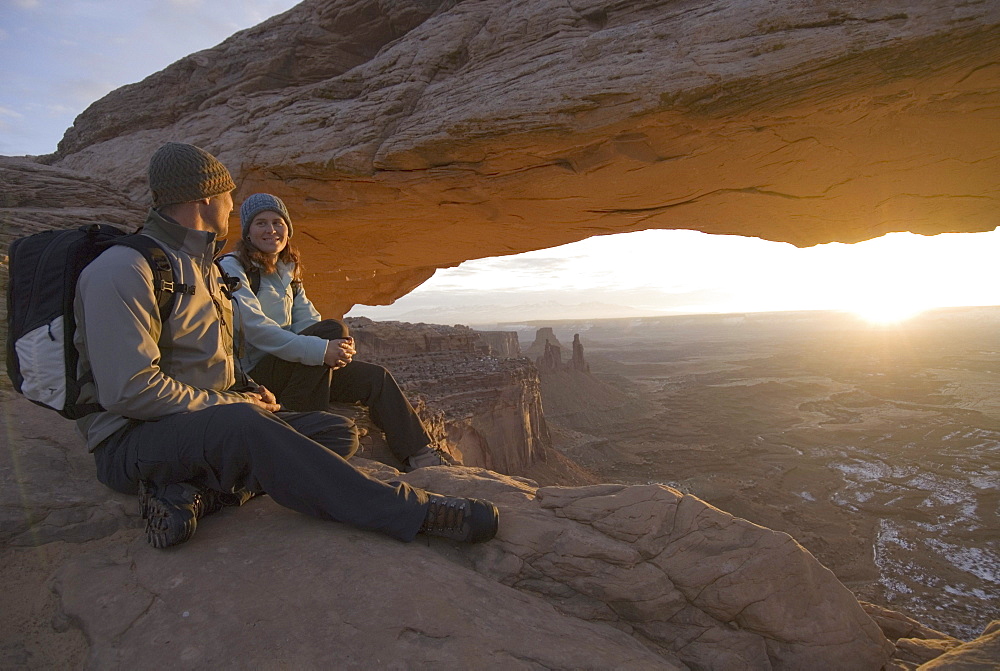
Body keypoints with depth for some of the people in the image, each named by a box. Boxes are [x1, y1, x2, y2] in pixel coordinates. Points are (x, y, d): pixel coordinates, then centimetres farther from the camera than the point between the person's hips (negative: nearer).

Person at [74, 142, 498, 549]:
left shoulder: (201, 266, 18)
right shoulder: (123, 271, -13)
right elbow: (130, 390, -22)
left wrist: (244, 392, 4)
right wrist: (233, 404, -16)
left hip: (210, 417, 9)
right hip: (133, 440, -9)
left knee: (338, 432, -6)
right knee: (244, 424, -40)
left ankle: (203, 491, -25)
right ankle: (409, 510, -37)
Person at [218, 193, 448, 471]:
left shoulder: (288, 270, 16)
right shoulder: (232, 268, -9)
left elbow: (308, 320, 8)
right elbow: (254, 328, -23)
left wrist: (340, 347, -15)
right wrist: (319, 350, -33)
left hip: (287, 366, 7)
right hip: (252, 373, -7)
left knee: (375, 377, -8)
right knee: (333, 328, -27)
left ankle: (420, 456, -4)